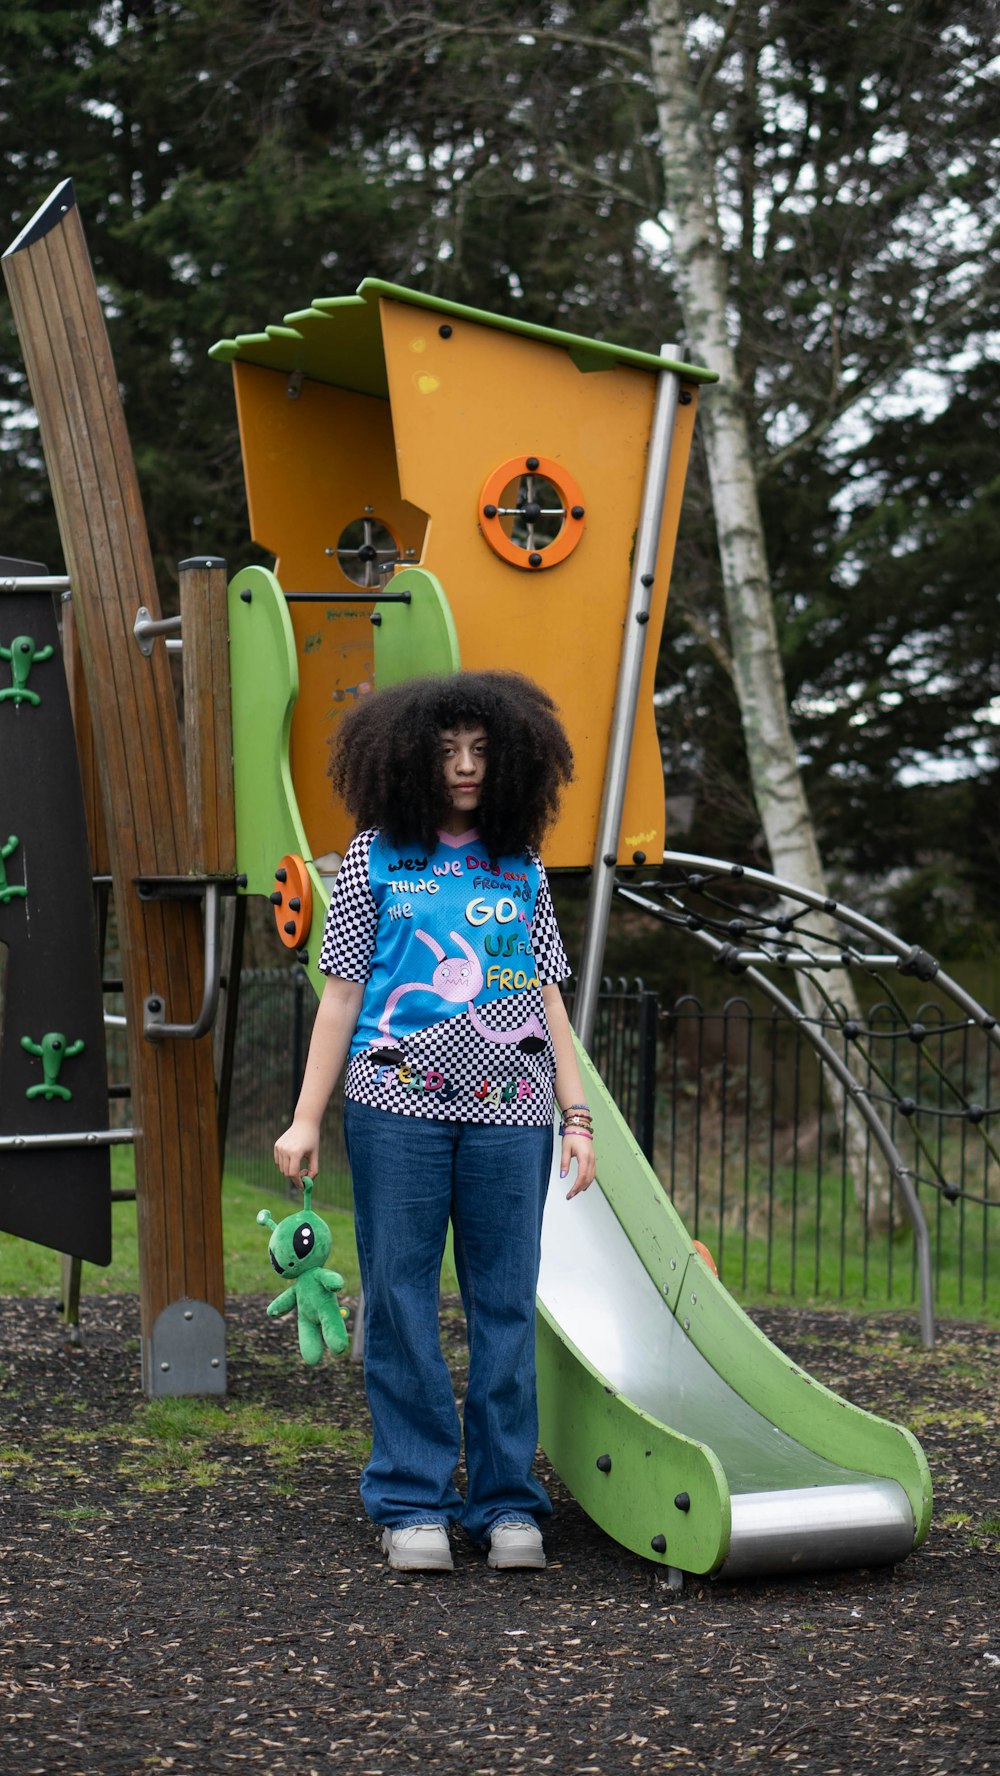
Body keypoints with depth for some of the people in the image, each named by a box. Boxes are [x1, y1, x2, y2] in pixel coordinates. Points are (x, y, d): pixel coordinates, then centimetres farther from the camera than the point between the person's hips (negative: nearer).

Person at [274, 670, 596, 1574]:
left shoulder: (522, 866, 12)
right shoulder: (377, 857, 6)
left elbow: (547, 996, 14)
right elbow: (343, 992, 6)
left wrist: (577, 1114, 8)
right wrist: (306, 1119, 2)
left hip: (508, 1109, 2)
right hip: (398, 1104, -2)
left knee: (506, 1301, 3)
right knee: (402, 1299, 1)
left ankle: (507, 1500, 12)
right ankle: (414, 1502, 10)